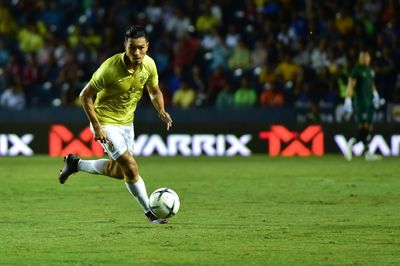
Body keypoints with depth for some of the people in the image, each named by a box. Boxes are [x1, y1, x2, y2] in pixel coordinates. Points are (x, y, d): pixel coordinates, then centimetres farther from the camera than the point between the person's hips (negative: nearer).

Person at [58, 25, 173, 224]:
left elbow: (154, 91, 9)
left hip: (127, 122, 7)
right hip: (106, 122, -7)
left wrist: (161, 111, -11)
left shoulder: (149, 64, -11)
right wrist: (96, 127, -25)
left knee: (118, 171, 18)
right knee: (131, 167, -16)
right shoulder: (110, 68, -28)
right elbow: (85, 96, -20)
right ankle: (150, 213, -2)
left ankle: (75, 164, 37)